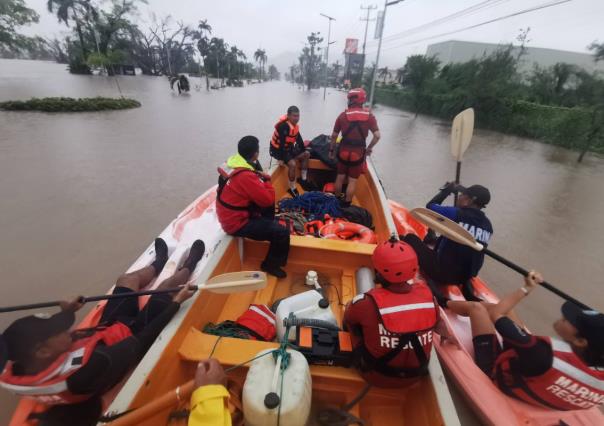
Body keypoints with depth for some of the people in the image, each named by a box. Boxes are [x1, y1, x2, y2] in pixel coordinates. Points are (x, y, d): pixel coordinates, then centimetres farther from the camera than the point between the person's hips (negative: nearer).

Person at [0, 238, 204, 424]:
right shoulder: (90, 369, -44)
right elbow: (142, 341, -33)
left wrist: (66, 312, 13)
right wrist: (176, 302, -24)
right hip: (132, 336, -6)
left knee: (128, 279, 17)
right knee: (167, 285, 2)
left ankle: (158, 264, 48)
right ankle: (188, 267, 35)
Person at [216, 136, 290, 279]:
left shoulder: (233, 163, -2)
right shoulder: (245, 176, -29)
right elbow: (268, 199, -23)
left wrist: (260, 178, -2)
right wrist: (266, 180, -8)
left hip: (231, 214, 9)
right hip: (237, 223, -9)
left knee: (268, 203, 17)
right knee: (282, 233, -11)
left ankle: (267, 227, 32)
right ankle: (271, 265, 9)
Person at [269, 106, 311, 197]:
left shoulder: (295, 125, 0)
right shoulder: (283, 126, -28)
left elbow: (299, 139, 9)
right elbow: (281, 143, -31)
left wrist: (304, 150, 8)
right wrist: (281, 158, -31)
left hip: (287, 147, 10)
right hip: (277, 149, -10)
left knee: (306, 154, 11)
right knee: (292, 164, -29)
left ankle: (303, 180, 17)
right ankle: (292, 189, -14)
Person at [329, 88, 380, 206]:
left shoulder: (343, 115, -2)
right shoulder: (369, 116, -4)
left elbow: (334, 135, 1)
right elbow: (377, 136, -9)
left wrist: (332, 149, 13)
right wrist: (369, 148, 5)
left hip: (343, 152, 2)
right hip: (358, 154, -1)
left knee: (340, 177, 18)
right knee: (352, 181, 8)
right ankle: (346, 205, 15)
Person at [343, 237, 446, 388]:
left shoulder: (368, 303, -34)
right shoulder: (426, 293, -21)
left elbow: (346, 319, -10)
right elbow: (437, 324, 2)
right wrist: (448, 335, 26)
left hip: (376, 377, -3)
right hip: (416, 375, 4)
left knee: (352, 319, 7)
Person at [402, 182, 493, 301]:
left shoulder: (456, 214, -15)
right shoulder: (488, 225, 3)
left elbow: (430, 206, -2)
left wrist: (446, 191, 13)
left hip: (441, 272, -6)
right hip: (464, 277, 6)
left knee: (410, 238, 4)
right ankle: (467, 289, 24)